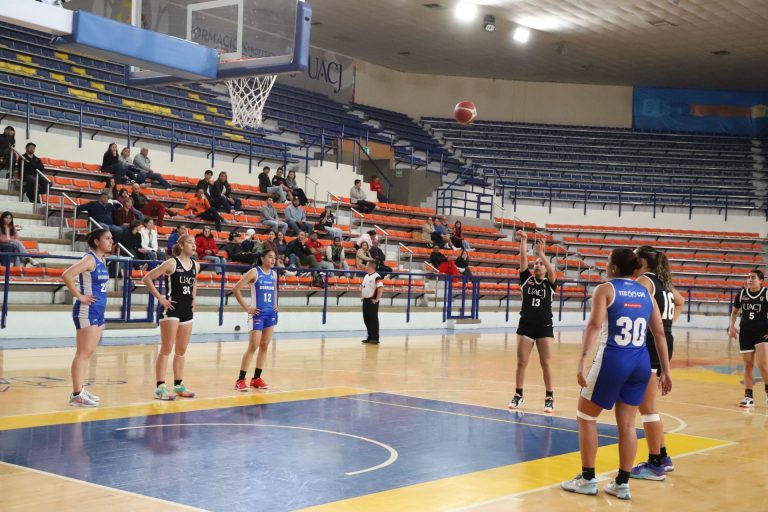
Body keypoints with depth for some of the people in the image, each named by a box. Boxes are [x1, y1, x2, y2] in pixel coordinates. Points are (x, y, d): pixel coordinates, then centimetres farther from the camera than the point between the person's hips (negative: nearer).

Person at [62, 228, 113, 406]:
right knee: (83, 353, -6)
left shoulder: (102, 261, 12)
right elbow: (66, 275, -26)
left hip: (98, 311, 9)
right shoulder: (89, 259, -14)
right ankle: (76, 395, -2)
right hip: (87, 311, -9)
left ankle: (81, 390, 21)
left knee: (88, 353, 13)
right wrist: (79, 296, -19)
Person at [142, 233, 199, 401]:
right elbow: (147, 279, -12)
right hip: (171, 310, -6)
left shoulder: (196, 265, 8)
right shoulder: (171, 263, -10)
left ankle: (179, 385, 21)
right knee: (166, 349, -5)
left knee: (181, 351, 12)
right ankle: (160, 387, -2)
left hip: (187, 310, 6)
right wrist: (160, 298, -12)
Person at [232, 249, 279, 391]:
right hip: (258, 313, -7)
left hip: (271, 313, 7)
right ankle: (240, 380, -2)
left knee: (264, 346, 8)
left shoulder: (274, 274, 9)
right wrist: (246, 308, -14)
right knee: (253, 346, -9)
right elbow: (236, 289, -13)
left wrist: (275, 304, 13)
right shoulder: (254, 272, -10)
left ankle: (256, 378, 17)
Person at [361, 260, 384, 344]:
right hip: (365, 300, 9)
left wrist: (377, 299, -22)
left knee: (373, 320, -4)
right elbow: (362, 286, 27)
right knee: (366, 320, 11)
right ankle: (370, 337, 20)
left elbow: (381, 288, -22)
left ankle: (375, 338, 2)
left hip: (372, 301, -9)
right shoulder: (366, 276, 13)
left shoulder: (377, 277, -15)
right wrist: (361, 296, 18)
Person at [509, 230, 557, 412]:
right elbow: (523, 259, -6)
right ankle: (518, 395, 14)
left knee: (545, 363, 0)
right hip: (526, 325, 2)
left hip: (545, 327, -1)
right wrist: (524, 240, -16)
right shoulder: (526, 279, 6)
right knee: (521, 362, 4)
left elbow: (551, 270, -18)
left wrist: (541, 253, -30)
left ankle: (549, 398, 7)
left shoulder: (549, 283, 2)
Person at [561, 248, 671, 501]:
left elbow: (595, 325, -16)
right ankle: (622, 484, 15)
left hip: (613, 359, -5)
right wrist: (665, 371, 14)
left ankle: (588, 479, 14)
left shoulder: (605, 289, -2)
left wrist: (583, 360, -22)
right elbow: (659, 333, 10)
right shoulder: (645, 293, 13)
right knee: (627, 424, 12)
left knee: (586, 416, 11)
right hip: (641, 362, 5)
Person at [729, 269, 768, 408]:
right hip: (745, 334, 3)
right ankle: (748, 397, 11)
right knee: (748, 365, 6)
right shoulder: (741, 294, 3)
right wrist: (732, 325, 3)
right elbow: (734, 312, 17)